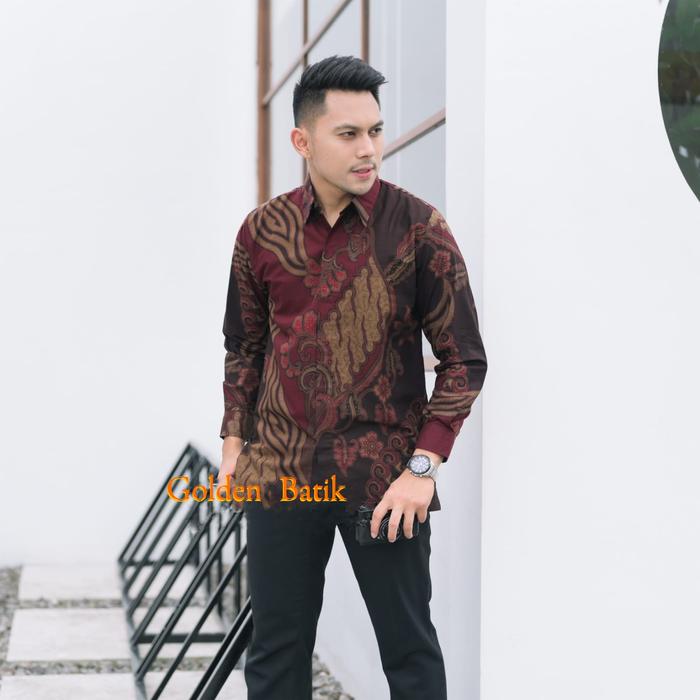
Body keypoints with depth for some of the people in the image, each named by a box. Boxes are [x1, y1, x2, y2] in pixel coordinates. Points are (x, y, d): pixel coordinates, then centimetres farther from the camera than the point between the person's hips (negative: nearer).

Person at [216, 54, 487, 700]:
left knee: (409, 647, 7)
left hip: (385, 478, -2)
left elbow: (463, 358, -6)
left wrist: (423, 466, -13)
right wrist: (234, 444, 9)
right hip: (280, 472, 3)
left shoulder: (420, 228, -7)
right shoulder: (263, 230, 2)